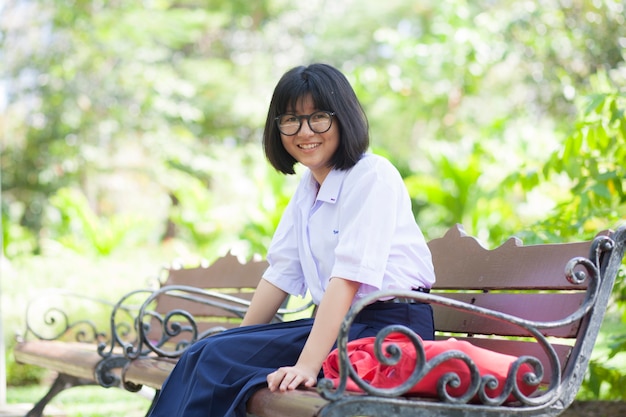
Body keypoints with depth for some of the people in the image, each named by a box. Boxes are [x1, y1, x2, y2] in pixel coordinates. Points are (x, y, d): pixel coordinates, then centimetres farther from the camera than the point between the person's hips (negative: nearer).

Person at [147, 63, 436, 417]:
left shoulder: (372, 176, -13)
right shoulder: (307, 187, 15)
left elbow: (349, 276, -22)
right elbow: (282, 272, 15)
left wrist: (307, 365, -29)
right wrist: (240, 342, 8)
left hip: (389, 326, -8)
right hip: (342, 321, 8)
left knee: (218, 360, -18)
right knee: (204, 355, -7)